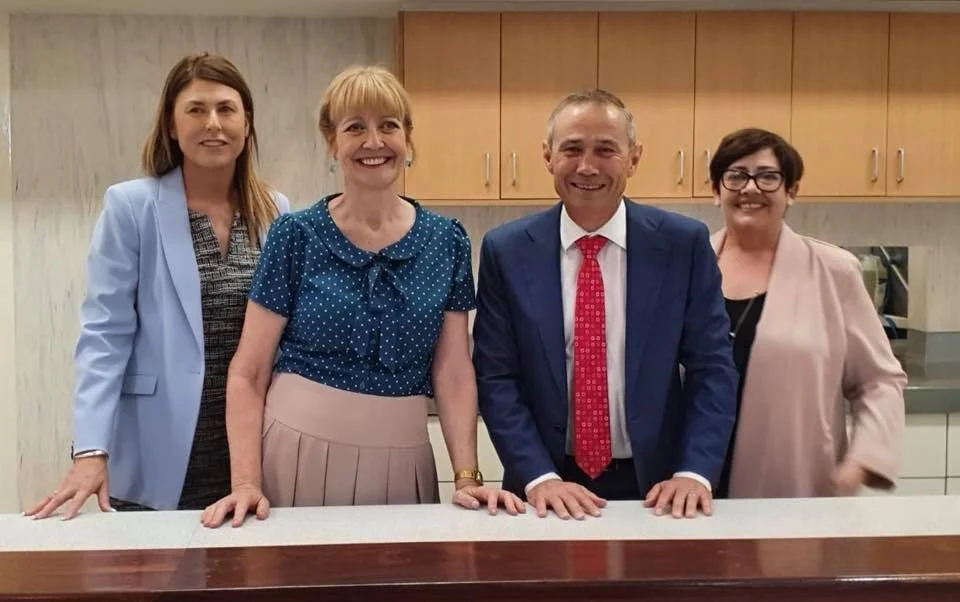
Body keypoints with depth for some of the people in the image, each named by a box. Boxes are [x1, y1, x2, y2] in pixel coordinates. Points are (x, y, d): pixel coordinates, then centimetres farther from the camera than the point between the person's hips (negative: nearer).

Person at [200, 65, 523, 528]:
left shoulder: (447, 242, 1)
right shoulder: (295, 236, -4)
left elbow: (454, 374, 2)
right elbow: (248, 374, -3)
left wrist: (467, 478, -9)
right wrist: (246, 482, -14)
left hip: (401, 461, 2)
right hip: (299, 453, -1)